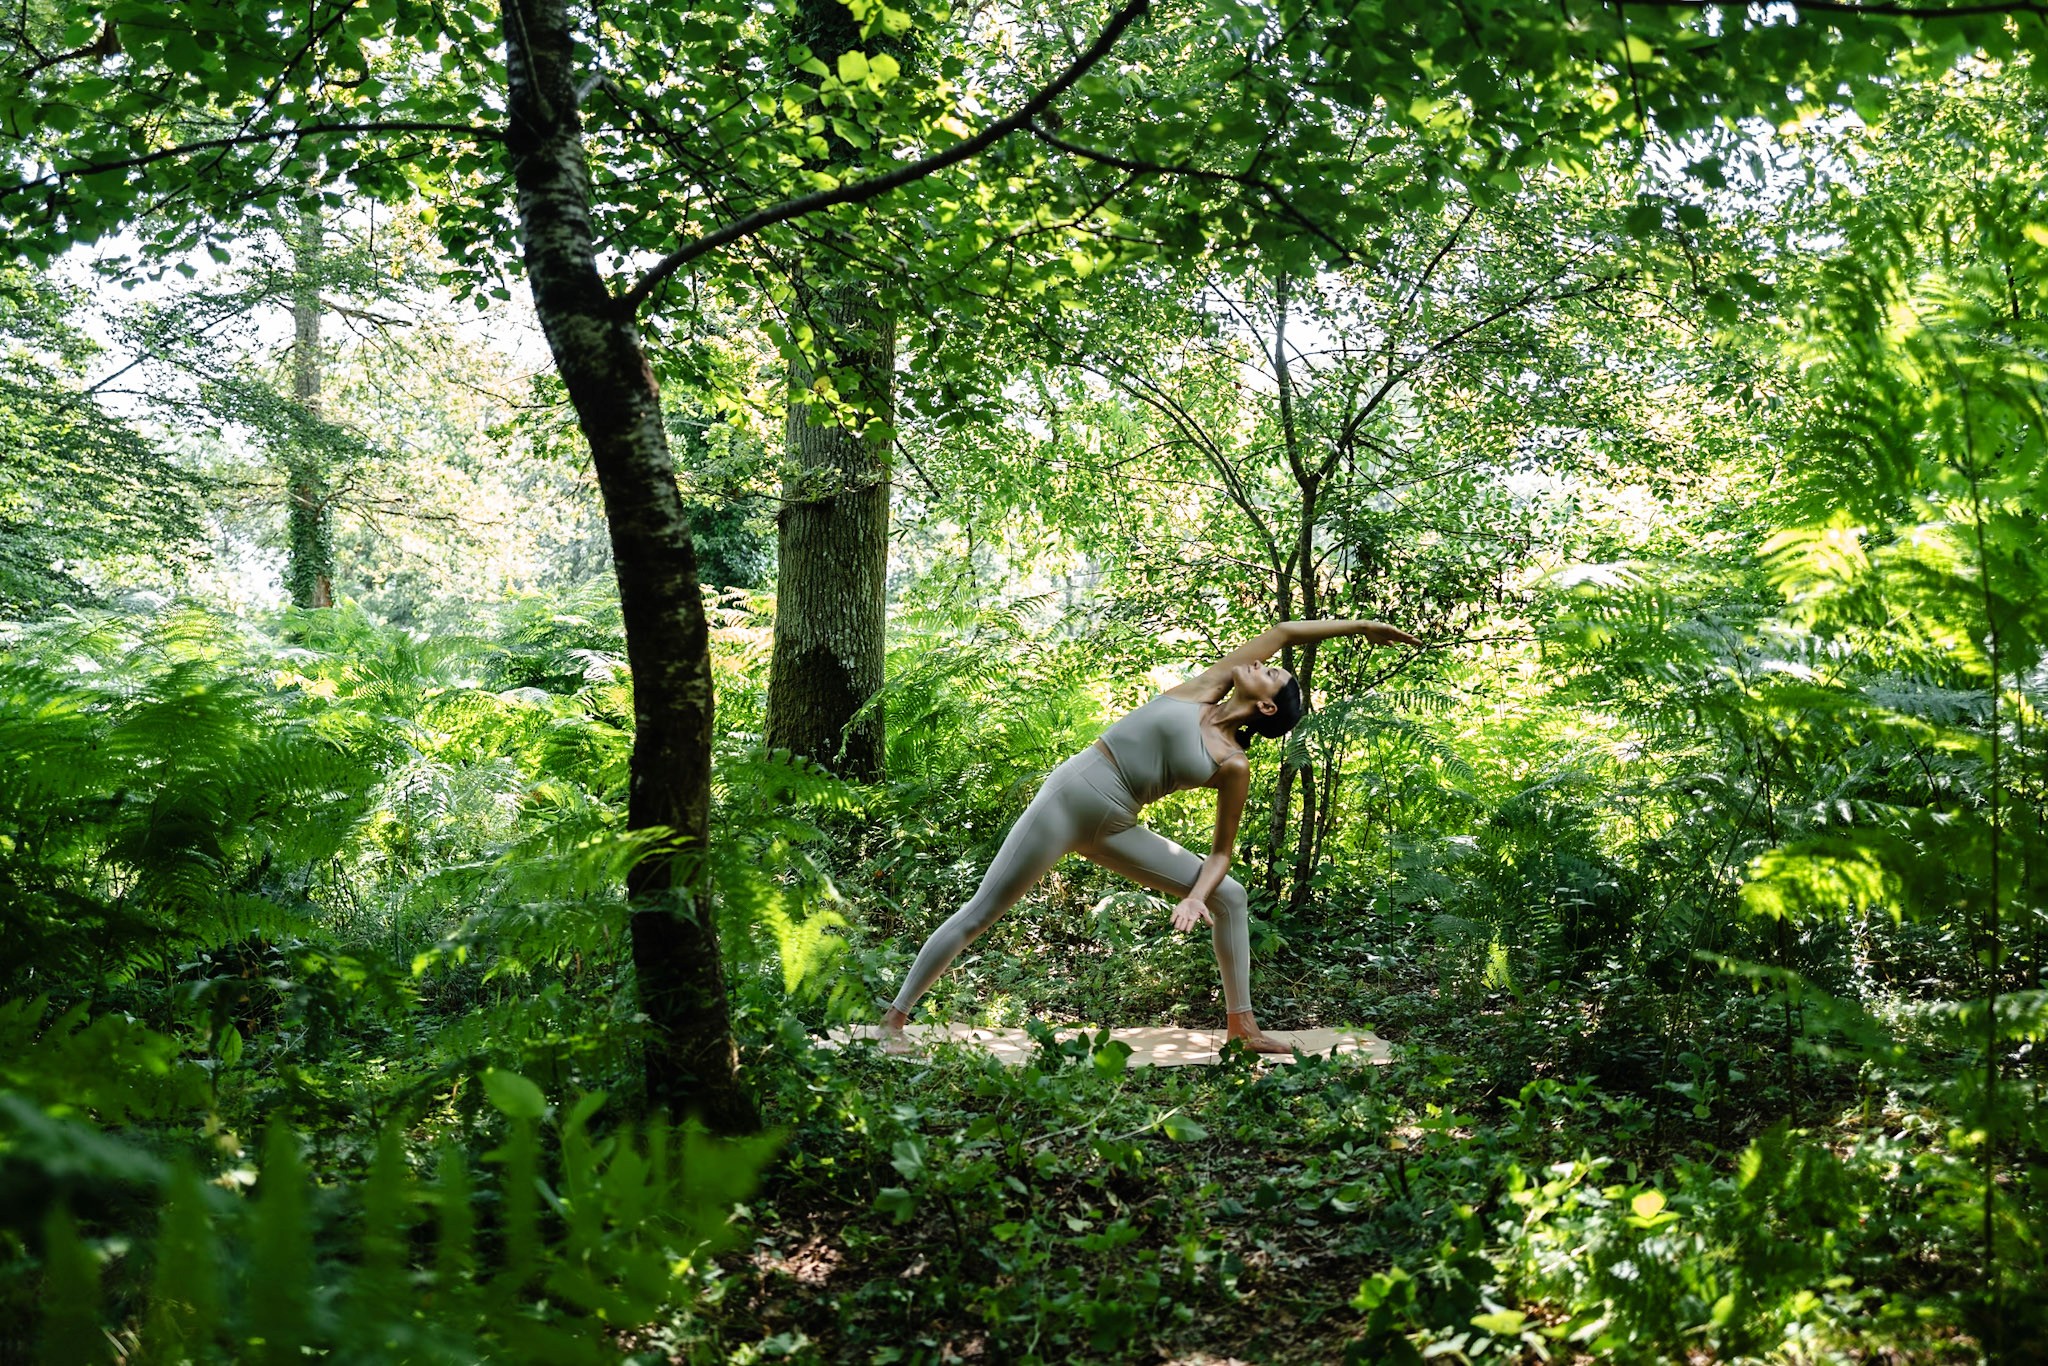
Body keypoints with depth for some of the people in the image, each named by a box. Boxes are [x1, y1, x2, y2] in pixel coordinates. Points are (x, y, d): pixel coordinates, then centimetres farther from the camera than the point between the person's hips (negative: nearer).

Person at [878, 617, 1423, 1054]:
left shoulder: (1232, 767, -2)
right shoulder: (1202, 690, -3)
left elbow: (1221, 850, 1)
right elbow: (1283, 632, 1)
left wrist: (1195, 896, -18)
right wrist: (1359, 627, 13)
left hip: (1113, 830, 3)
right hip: (1067, 797, -3)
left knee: (1230, 896, -3)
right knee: (980, 914, -3)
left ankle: (1243, 1027, 2)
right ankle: (894, 1018, 6)